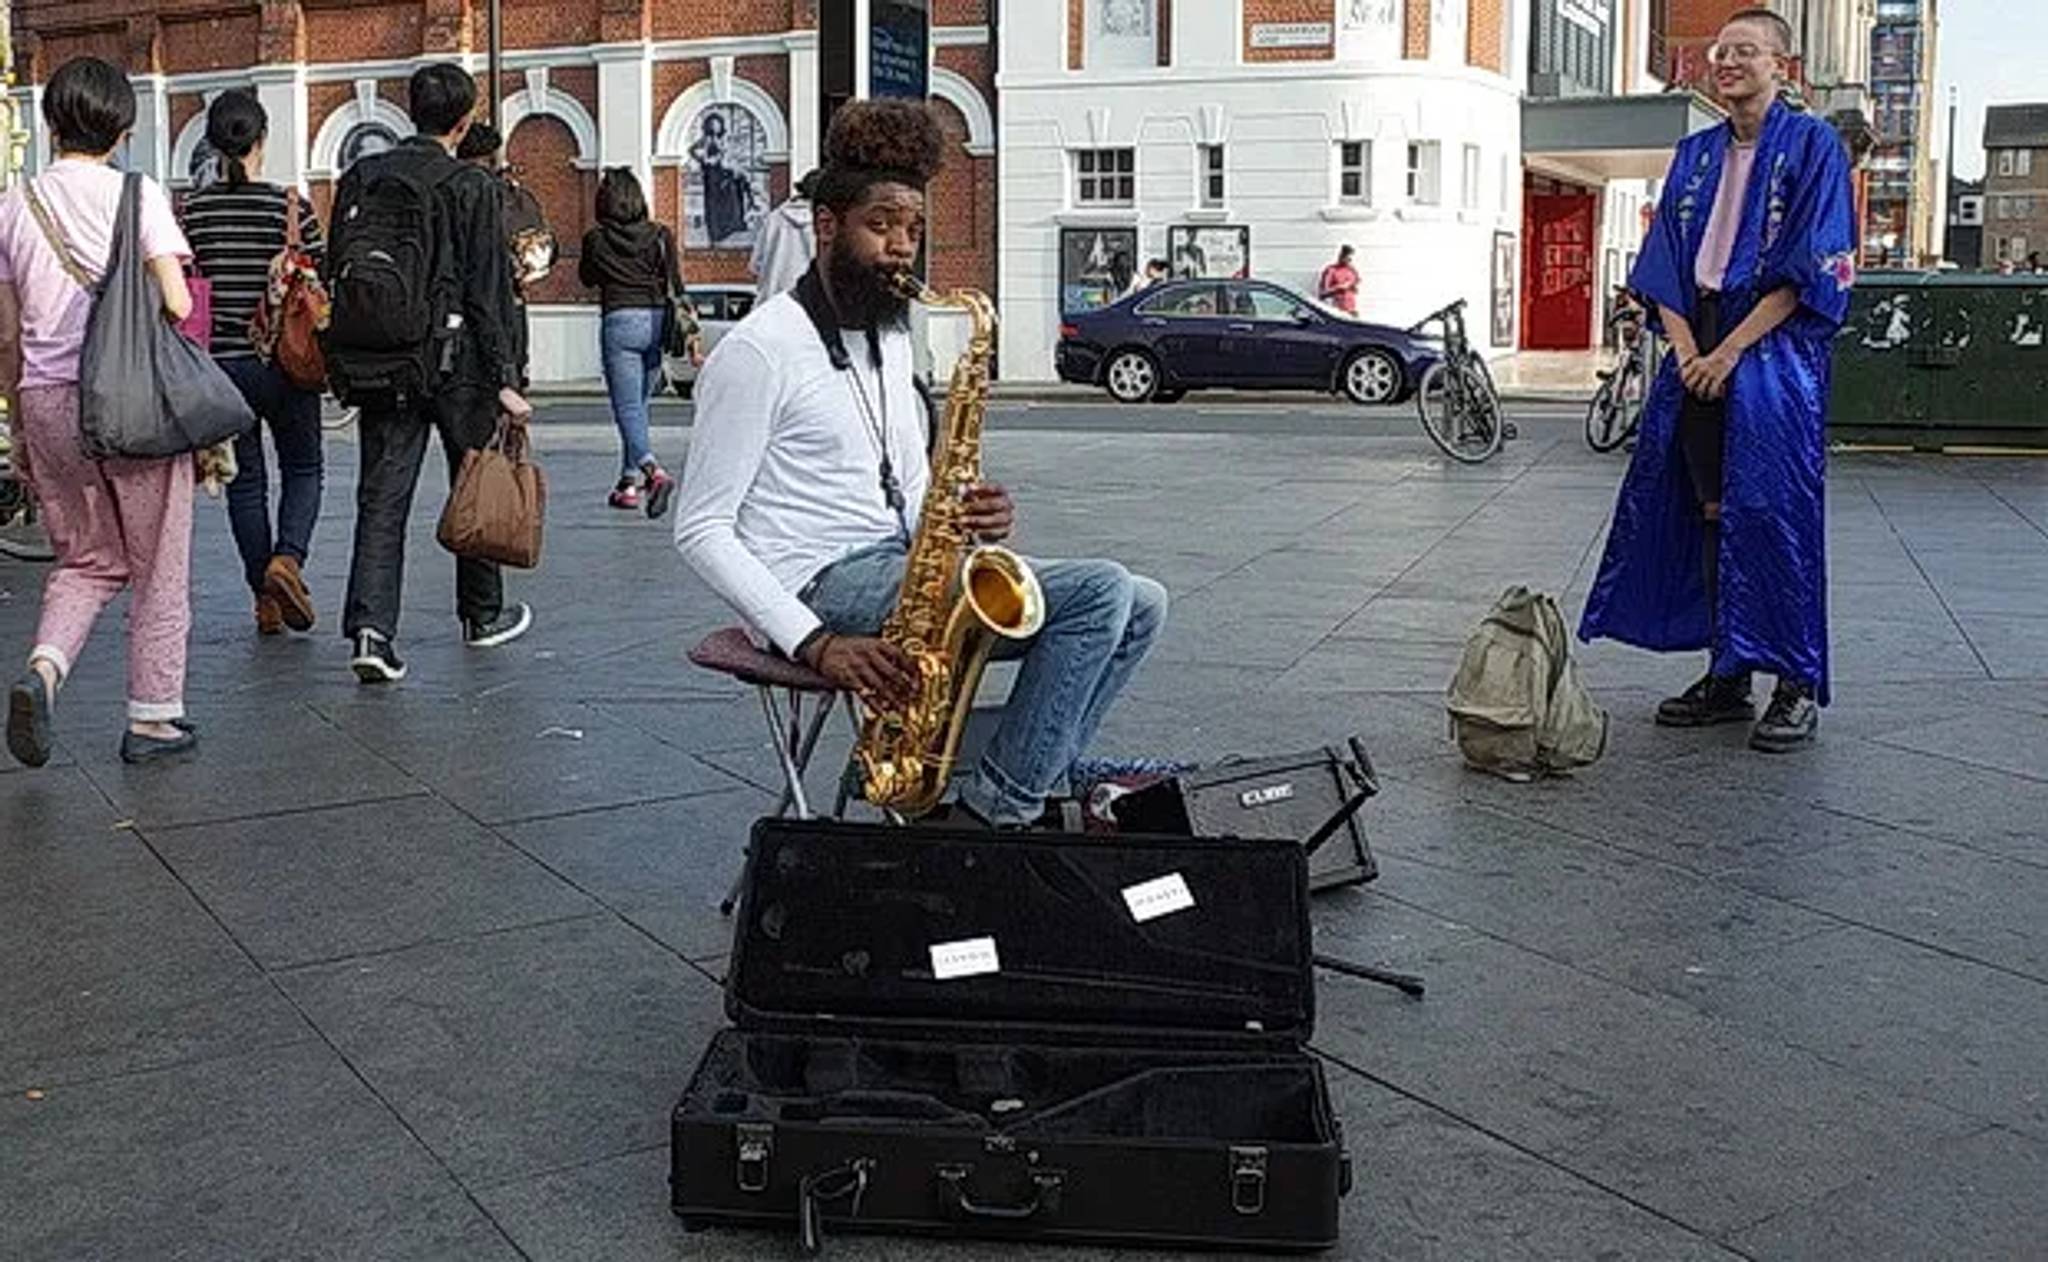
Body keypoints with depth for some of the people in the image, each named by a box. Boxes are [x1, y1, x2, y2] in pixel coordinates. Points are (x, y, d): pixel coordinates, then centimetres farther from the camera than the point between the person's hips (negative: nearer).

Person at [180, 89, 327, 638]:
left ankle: (266, 600, 14)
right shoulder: (291, 207, -8)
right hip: (283, 363, -2)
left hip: (220, 363, 2)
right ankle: (288, 557, -10)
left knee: (245, 479, 12)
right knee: (303, 468, 15)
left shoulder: (193, 211, -1)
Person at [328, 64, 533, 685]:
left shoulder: (360, 178, 6)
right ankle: (484, 615, 26)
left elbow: (337, 274, 7)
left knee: (381, 497, 2)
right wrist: (504, 379, -7)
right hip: (455, 360, -3)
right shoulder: (473, 189, -7)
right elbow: (488, 293, -9)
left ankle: (371, 628, -12)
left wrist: (348, 362, 14)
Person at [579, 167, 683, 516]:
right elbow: (676, 285, 1)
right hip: (657, 319, 3)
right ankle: (629, 482, 20)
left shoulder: (596, 239, -1)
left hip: (620, 320, -3)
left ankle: (655, 471, -27)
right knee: (638, 405, 16)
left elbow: (587, 278, 17)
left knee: (627, 409, -4)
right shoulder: (661, 235, 2)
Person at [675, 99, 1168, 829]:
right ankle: (997, 812, -11)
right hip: (828, 584, -9)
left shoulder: (890, 339, 17)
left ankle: (1019, 792, -6)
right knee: (1101, 592, -19)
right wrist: (813, 641, -24)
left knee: (1138, 607, -1)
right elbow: (701, 530, -13)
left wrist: (965, 517, -4)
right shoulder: (760, 349, -10)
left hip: (900, 566, 9)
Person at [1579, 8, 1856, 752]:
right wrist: (1687, 351, -5)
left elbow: (1810, 271, -9)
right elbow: (1664, 267, 10)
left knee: (1774, 511, -7)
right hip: (1699, 355, 5)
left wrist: (1729, 352, -14)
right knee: (1708, 512, 4)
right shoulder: (1696, 154, 14)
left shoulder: (1812, 146, -1)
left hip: (1773, 352, -5)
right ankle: (1725, 678, 12)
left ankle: (1798, 687, 2)